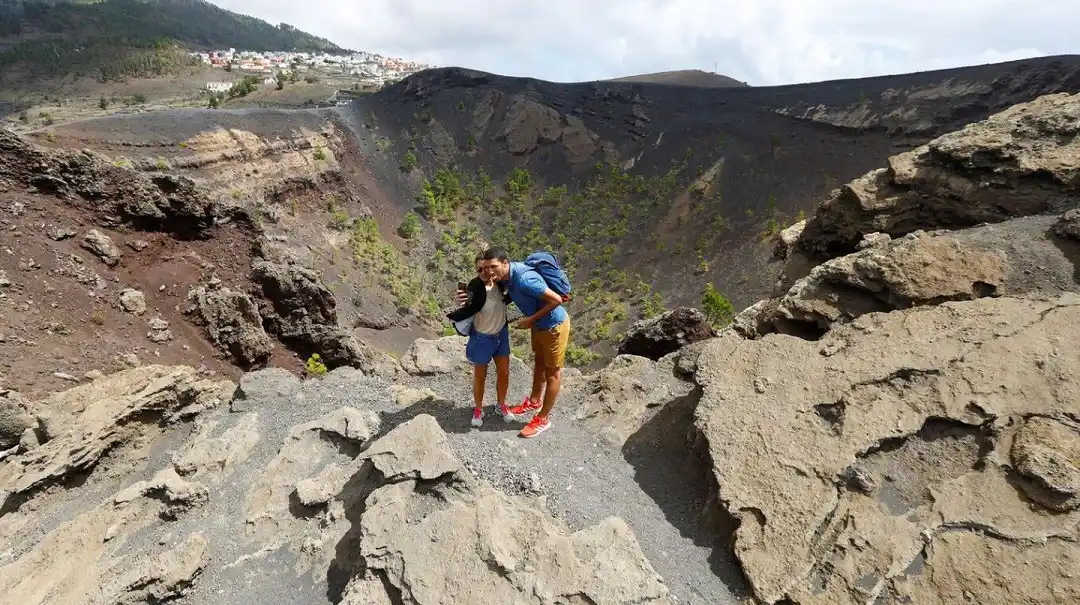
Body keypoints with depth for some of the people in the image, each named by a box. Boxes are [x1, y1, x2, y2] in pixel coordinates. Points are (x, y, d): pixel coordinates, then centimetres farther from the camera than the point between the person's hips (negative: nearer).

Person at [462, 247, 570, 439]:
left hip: (554, 325, -9)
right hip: (539, 324, 9)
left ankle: (543, 418, 23)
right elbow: (512, 296, 11)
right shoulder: (507, 276, -9)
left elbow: (556, 300, -30)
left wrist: (531, 319, -21)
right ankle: (534, 401, 47)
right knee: (539, 362, 26)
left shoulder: (524, 279, -35)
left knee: (552, 372, 9)